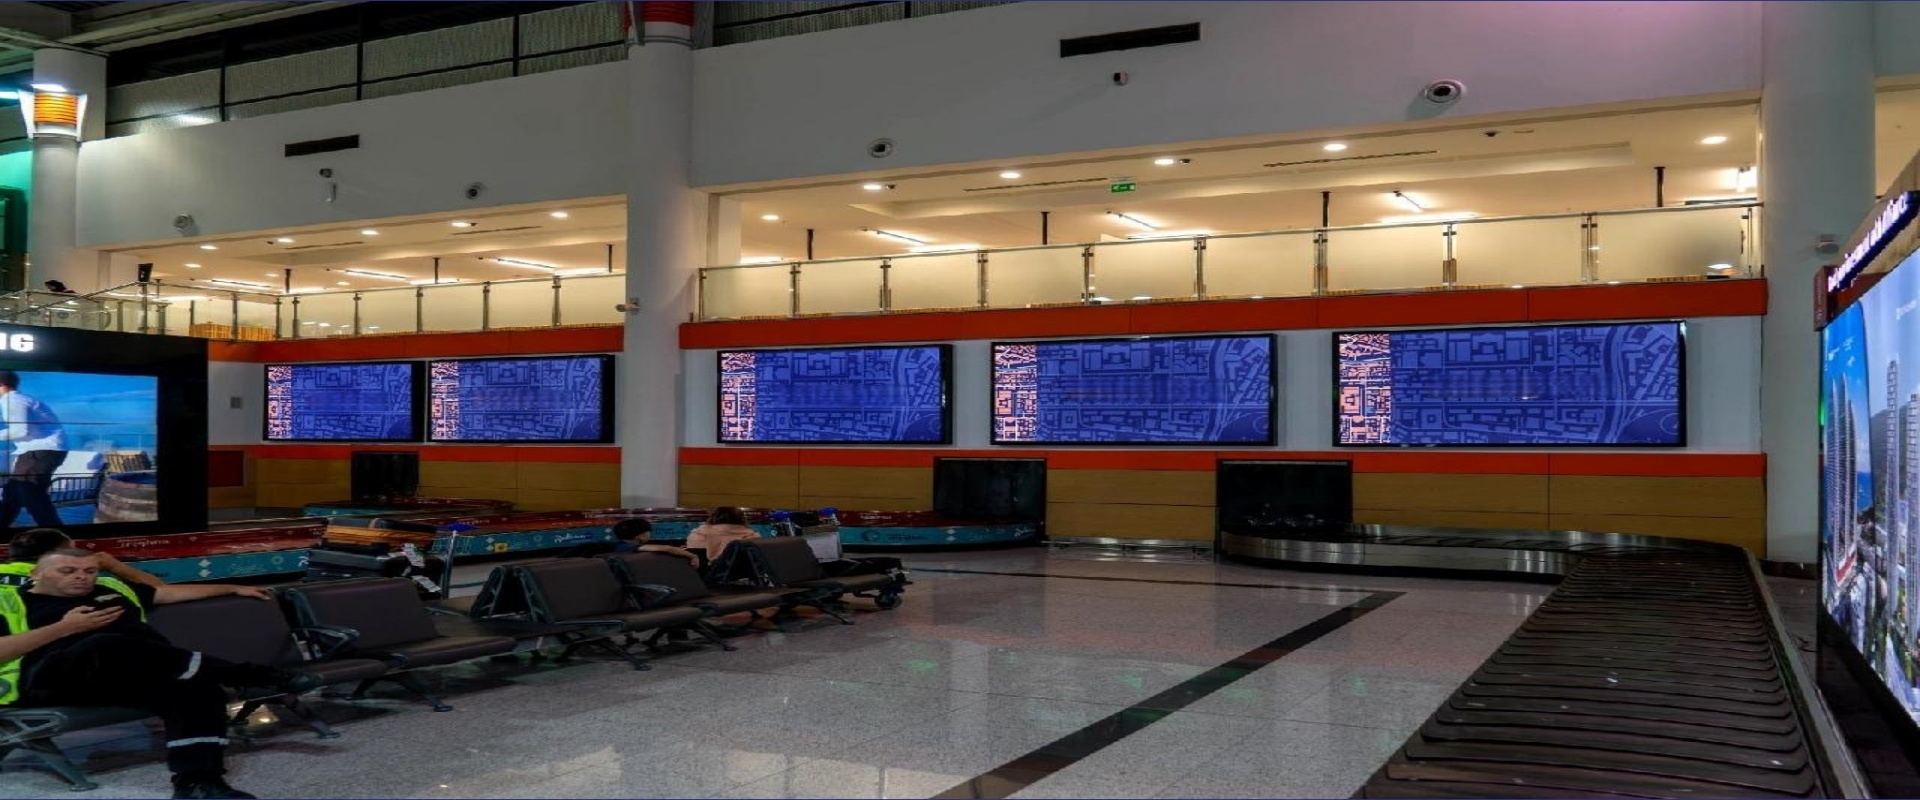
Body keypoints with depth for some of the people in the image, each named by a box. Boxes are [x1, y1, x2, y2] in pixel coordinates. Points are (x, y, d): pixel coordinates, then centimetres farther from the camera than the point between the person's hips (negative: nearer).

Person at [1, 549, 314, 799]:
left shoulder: (112, 589, 31)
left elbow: (170, 592, 38)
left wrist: (235, 589, 37)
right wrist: (65, 628, -4)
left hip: (144, 674, 5)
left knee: (195, 689, -29)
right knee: (107, 645, -39)